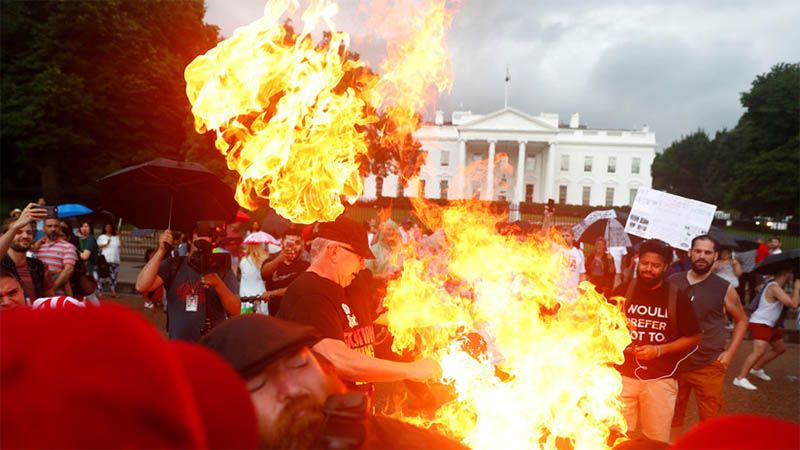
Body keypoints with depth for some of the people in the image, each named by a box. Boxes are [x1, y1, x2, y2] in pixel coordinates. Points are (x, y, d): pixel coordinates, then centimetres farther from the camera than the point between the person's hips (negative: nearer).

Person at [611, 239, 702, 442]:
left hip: (660, 379, -1)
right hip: (623, 376, 1)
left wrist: (659, 350, -11)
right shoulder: (622, 291, 2)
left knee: (657, 440, 7)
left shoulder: (678, 298, -2)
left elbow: (693, 338, 1)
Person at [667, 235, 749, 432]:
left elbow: (742, 320, 10)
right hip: (673, 363, 2)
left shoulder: (724, 289, -3)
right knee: (670, 421, 14)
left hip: (709, 367, -2)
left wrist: (730, 352, 0)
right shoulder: (672, 283, 2)